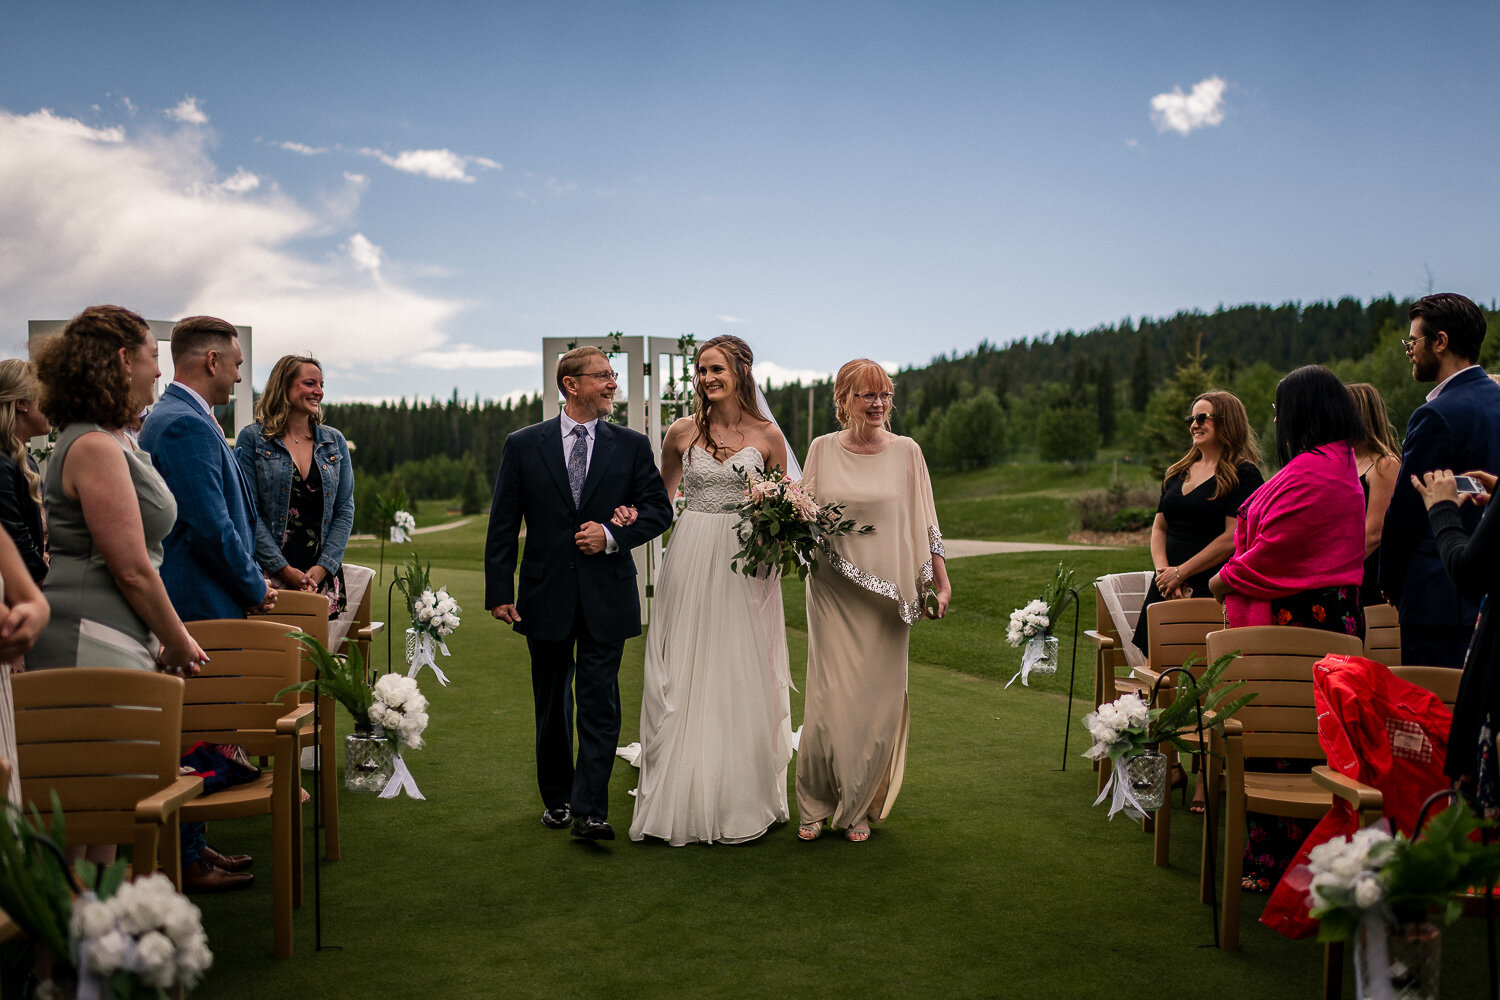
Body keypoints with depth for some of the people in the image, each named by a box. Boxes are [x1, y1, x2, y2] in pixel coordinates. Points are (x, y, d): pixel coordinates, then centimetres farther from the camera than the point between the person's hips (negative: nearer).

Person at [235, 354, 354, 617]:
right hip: (270, 575, -3)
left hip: (325, 576, 3)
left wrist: (323, 568, -5)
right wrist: (285, 569, -12)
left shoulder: (334, 442, 11)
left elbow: (345, 510, 8)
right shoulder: (252, 438, 1)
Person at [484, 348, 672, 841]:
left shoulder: (632, 446, 3)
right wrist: (499, 591, -3)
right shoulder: (524, 445, 2)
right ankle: (556, 798, 29)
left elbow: (659, 509, 3)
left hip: (606, 596, -1)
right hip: (546, 595, 1)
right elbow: (503, 524, 2)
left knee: (599, 702, -4)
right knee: (551, 703, 13)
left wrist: (614, 536, -14)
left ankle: (590, 810, -2)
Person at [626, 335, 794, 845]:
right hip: (691, 557, 1)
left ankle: (744, 800, 17)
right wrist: (634, 515, -3)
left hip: (747, 564, -1)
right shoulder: (682, 432, 4)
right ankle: (684, 800, 14)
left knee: (743, 679, 4)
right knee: (685, 678, 3)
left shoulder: (767, 435, 2)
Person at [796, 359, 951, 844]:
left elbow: (924, 522, 7)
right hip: (833, 592, 0)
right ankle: (815, 804, 14)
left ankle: (858, 807, 18)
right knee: (831, 695, -3)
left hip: (887, 595, 0)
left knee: (877, 698, 3)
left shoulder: (906, 452, 3)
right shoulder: (822, 449, 4)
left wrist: (941, 580, 2)